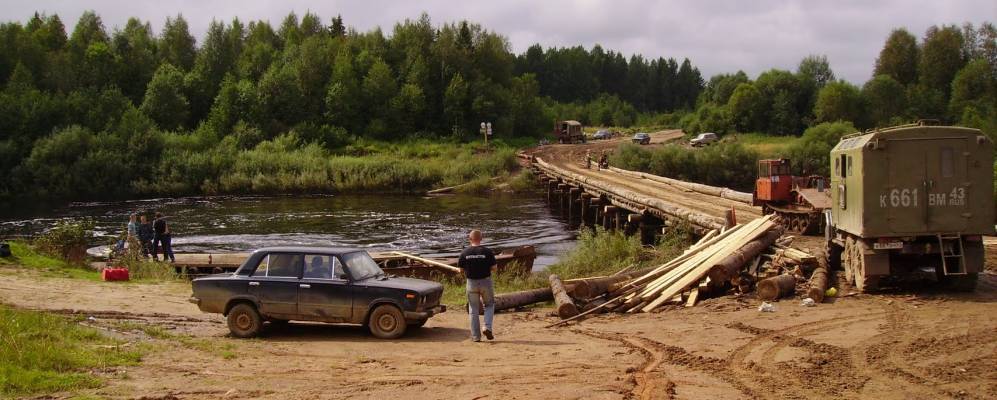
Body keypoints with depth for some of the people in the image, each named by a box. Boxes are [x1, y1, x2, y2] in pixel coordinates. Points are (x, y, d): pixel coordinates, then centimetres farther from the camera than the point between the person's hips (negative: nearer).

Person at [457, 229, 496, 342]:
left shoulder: (465, 253, -5)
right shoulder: (487, 251, -10)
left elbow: (461, 270, -2)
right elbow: (493, 267, -7)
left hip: (471, 283, 1)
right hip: (486, 282, -1)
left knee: (473, 310, 10)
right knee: (489, 305, 18)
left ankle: (475, 336, 11)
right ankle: (487, 327, -2)